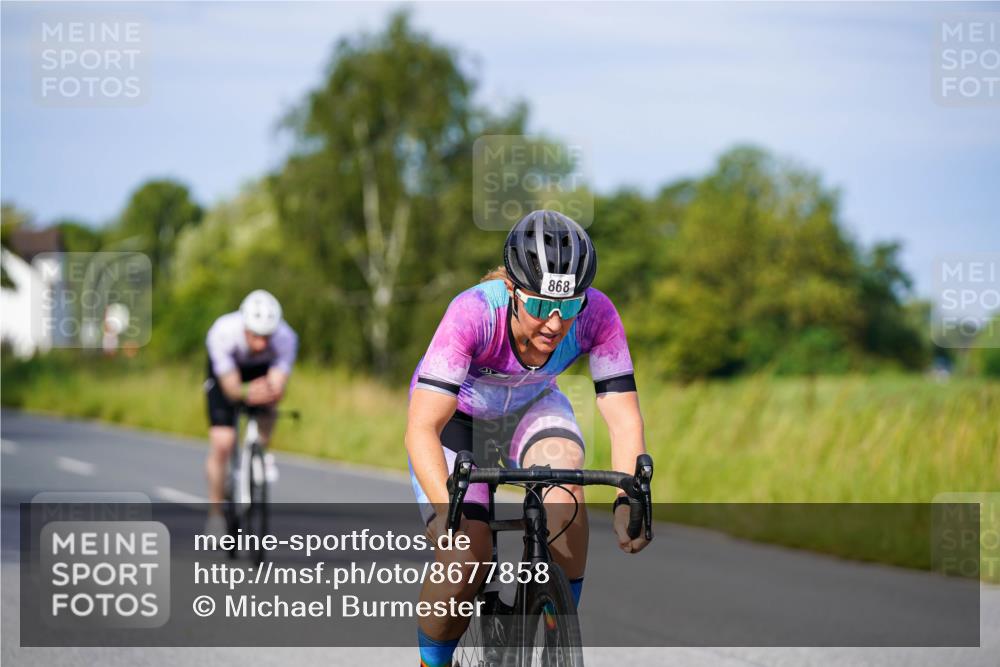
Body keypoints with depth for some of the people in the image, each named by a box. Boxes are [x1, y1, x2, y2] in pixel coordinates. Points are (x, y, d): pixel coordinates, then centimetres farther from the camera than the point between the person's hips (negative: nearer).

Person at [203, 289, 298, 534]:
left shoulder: (286, 338, -36)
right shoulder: (222, 333, -40)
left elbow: (277, 391, -37)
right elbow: (231, 388, -36)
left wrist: (268, 394, -55)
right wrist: (247, 393, -52)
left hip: (263, 370, 2)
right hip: (226, 372, -2)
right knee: (222, 444, -13)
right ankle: (215, 513, 3)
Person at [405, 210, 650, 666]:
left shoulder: (596, 316, -31)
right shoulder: (473, 314, -39)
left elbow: (624, 420, -29)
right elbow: (421, 428, -43)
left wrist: (627, 500, -46)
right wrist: (449, 511, -57)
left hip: (530, 406, 2)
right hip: (455, 414, -2)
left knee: (564, 487, -31)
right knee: (464, 563, -19)